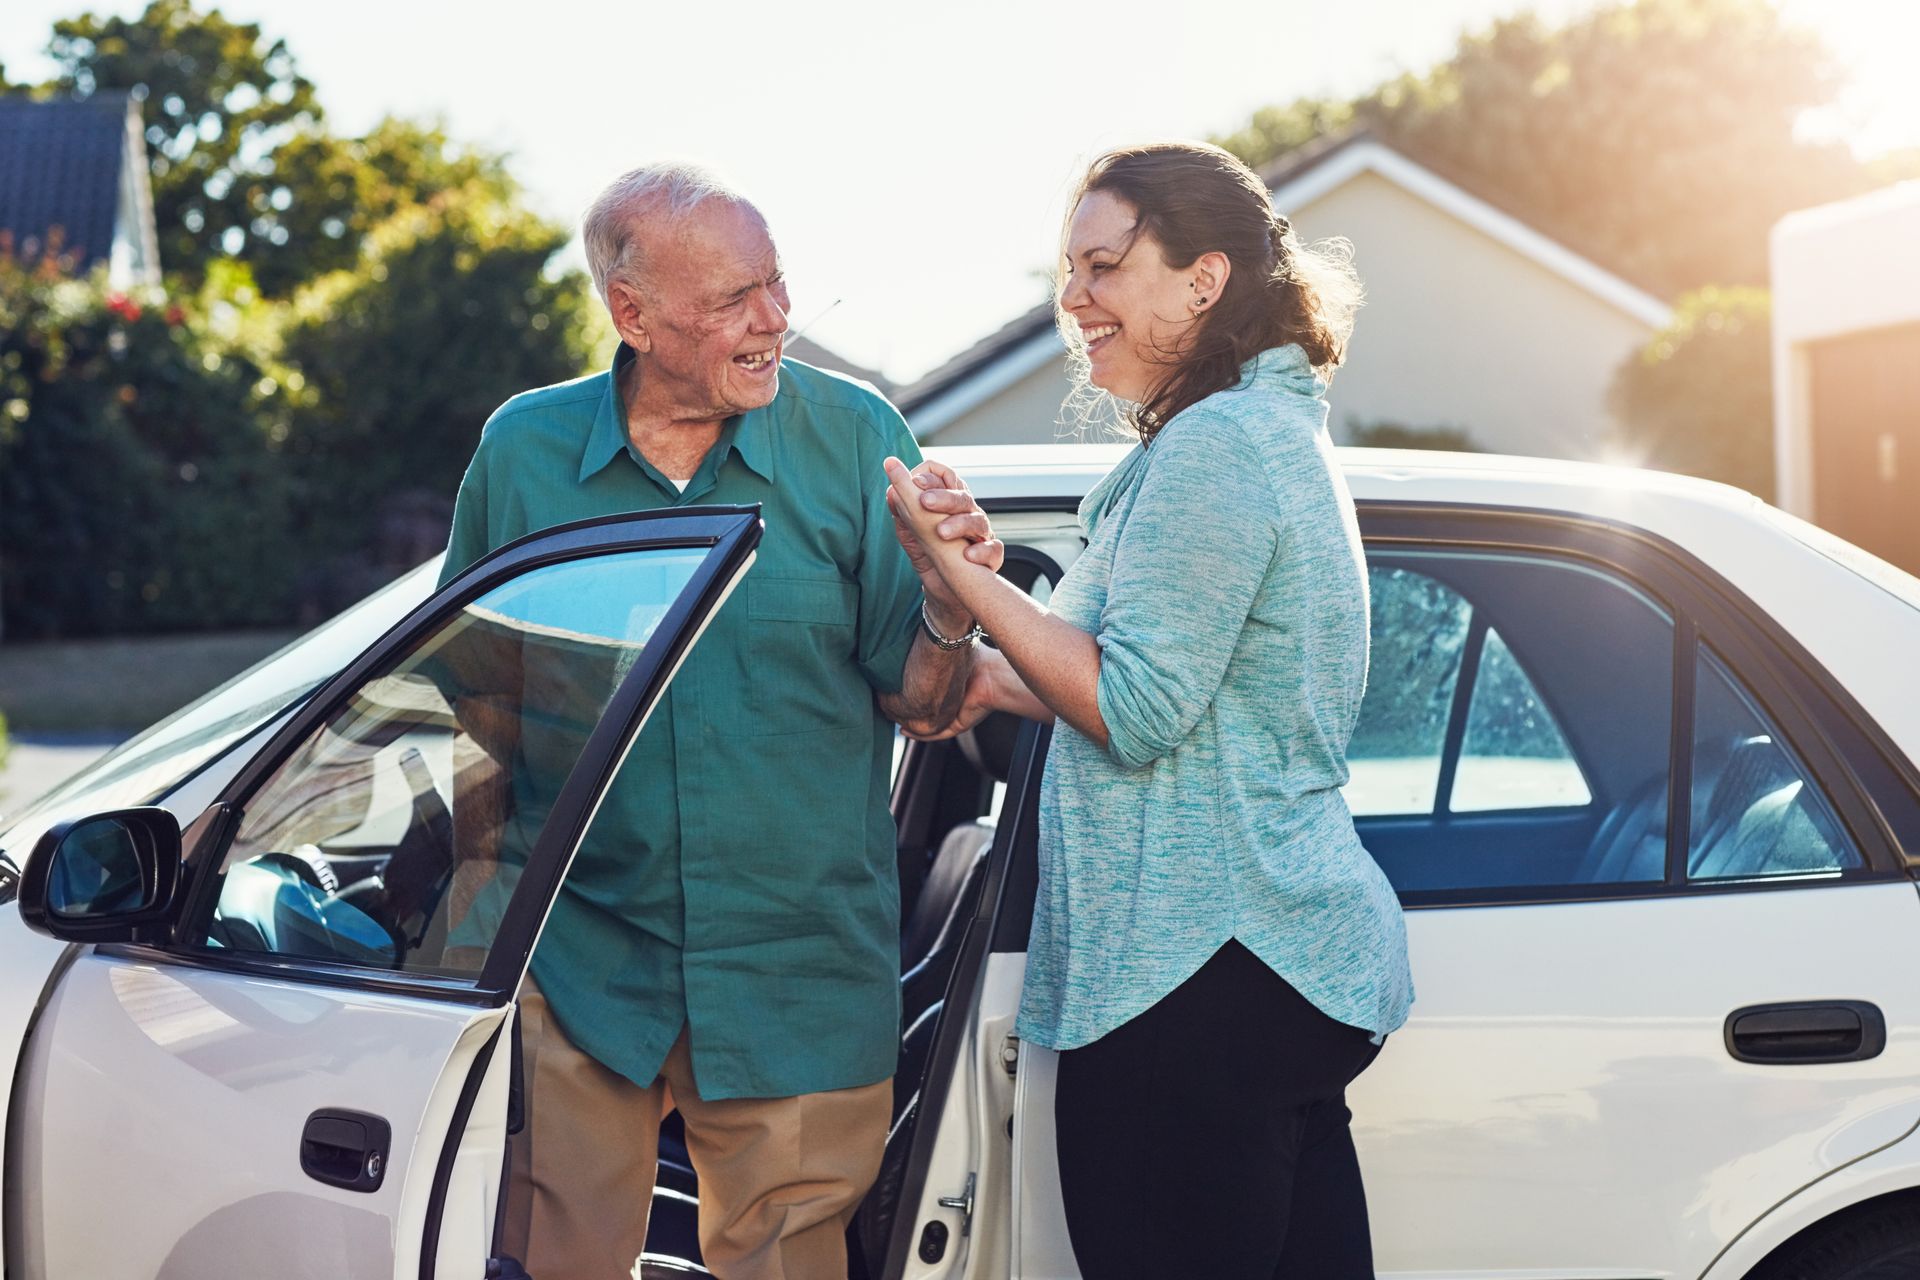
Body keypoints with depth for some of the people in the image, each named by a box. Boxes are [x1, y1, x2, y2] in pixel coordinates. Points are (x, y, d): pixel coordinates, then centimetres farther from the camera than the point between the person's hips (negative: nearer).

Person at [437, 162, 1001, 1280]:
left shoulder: (854, 435, -2)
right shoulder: (524, 447, 0)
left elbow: (917, 703, -2)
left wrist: (949, 611, -21)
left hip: (798, 973, 0)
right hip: (580, 964, 1)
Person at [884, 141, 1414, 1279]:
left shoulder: (1213, 448, -14)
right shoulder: (1280, 433, 18)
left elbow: (1136, 714, -17)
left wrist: (958, 568, -13)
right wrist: (1001, 682, 19)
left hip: (1196, 986, -11)